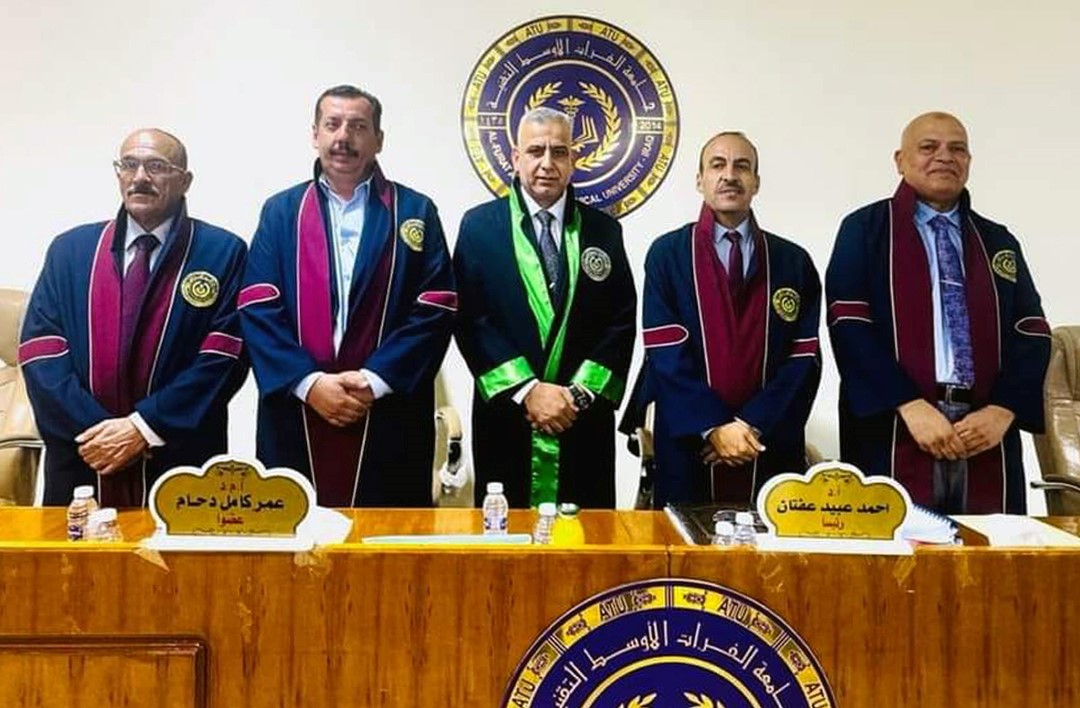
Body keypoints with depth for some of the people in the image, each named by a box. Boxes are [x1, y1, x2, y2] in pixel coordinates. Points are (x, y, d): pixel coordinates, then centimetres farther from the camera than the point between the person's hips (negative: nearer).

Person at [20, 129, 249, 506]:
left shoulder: (222, 252, -2)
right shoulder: (70, 249, 8)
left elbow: (225, 357, -10)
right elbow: (41, 351, 1)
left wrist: (144, 427, -14)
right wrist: (91, 429, -12)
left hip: (180, 464, -2)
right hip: (82, 460, 3)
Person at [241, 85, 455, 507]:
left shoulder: (416, 212, 5)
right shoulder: (280, 212, 9)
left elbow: (436, 311, -3)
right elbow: (258, 310, 1)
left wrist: (375, 380, -13)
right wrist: (308, 382, -12)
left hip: (389, 419, -1)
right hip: (297, 416, 1)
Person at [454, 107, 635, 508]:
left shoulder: (604, 231, 8)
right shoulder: (479, 225, 2)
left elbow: (622, 322, 3)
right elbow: (470, 319, -4)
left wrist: (579, 393, -8)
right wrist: (527, 390, -12)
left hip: (584, 421, 2)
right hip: (505, 415, -1)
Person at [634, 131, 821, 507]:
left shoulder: (794, 262, 7)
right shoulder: (667, 254, 2)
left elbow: (804, 358, 0)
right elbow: (665, 353, -6)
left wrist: (753, 425, -11)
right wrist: (713, 426, -14)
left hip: (770, 449, 2)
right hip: (688, 444, -1)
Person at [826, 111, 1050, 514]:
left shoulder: (998, 242, 17)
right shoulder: (865, 229, 4)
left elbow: (1032, 333, 9)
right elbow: (848, 324, -7)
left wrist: (1003, 410, -7)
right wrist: (910, 405, -15)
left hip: (987, 436, 4)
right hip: (894, 432, -4)